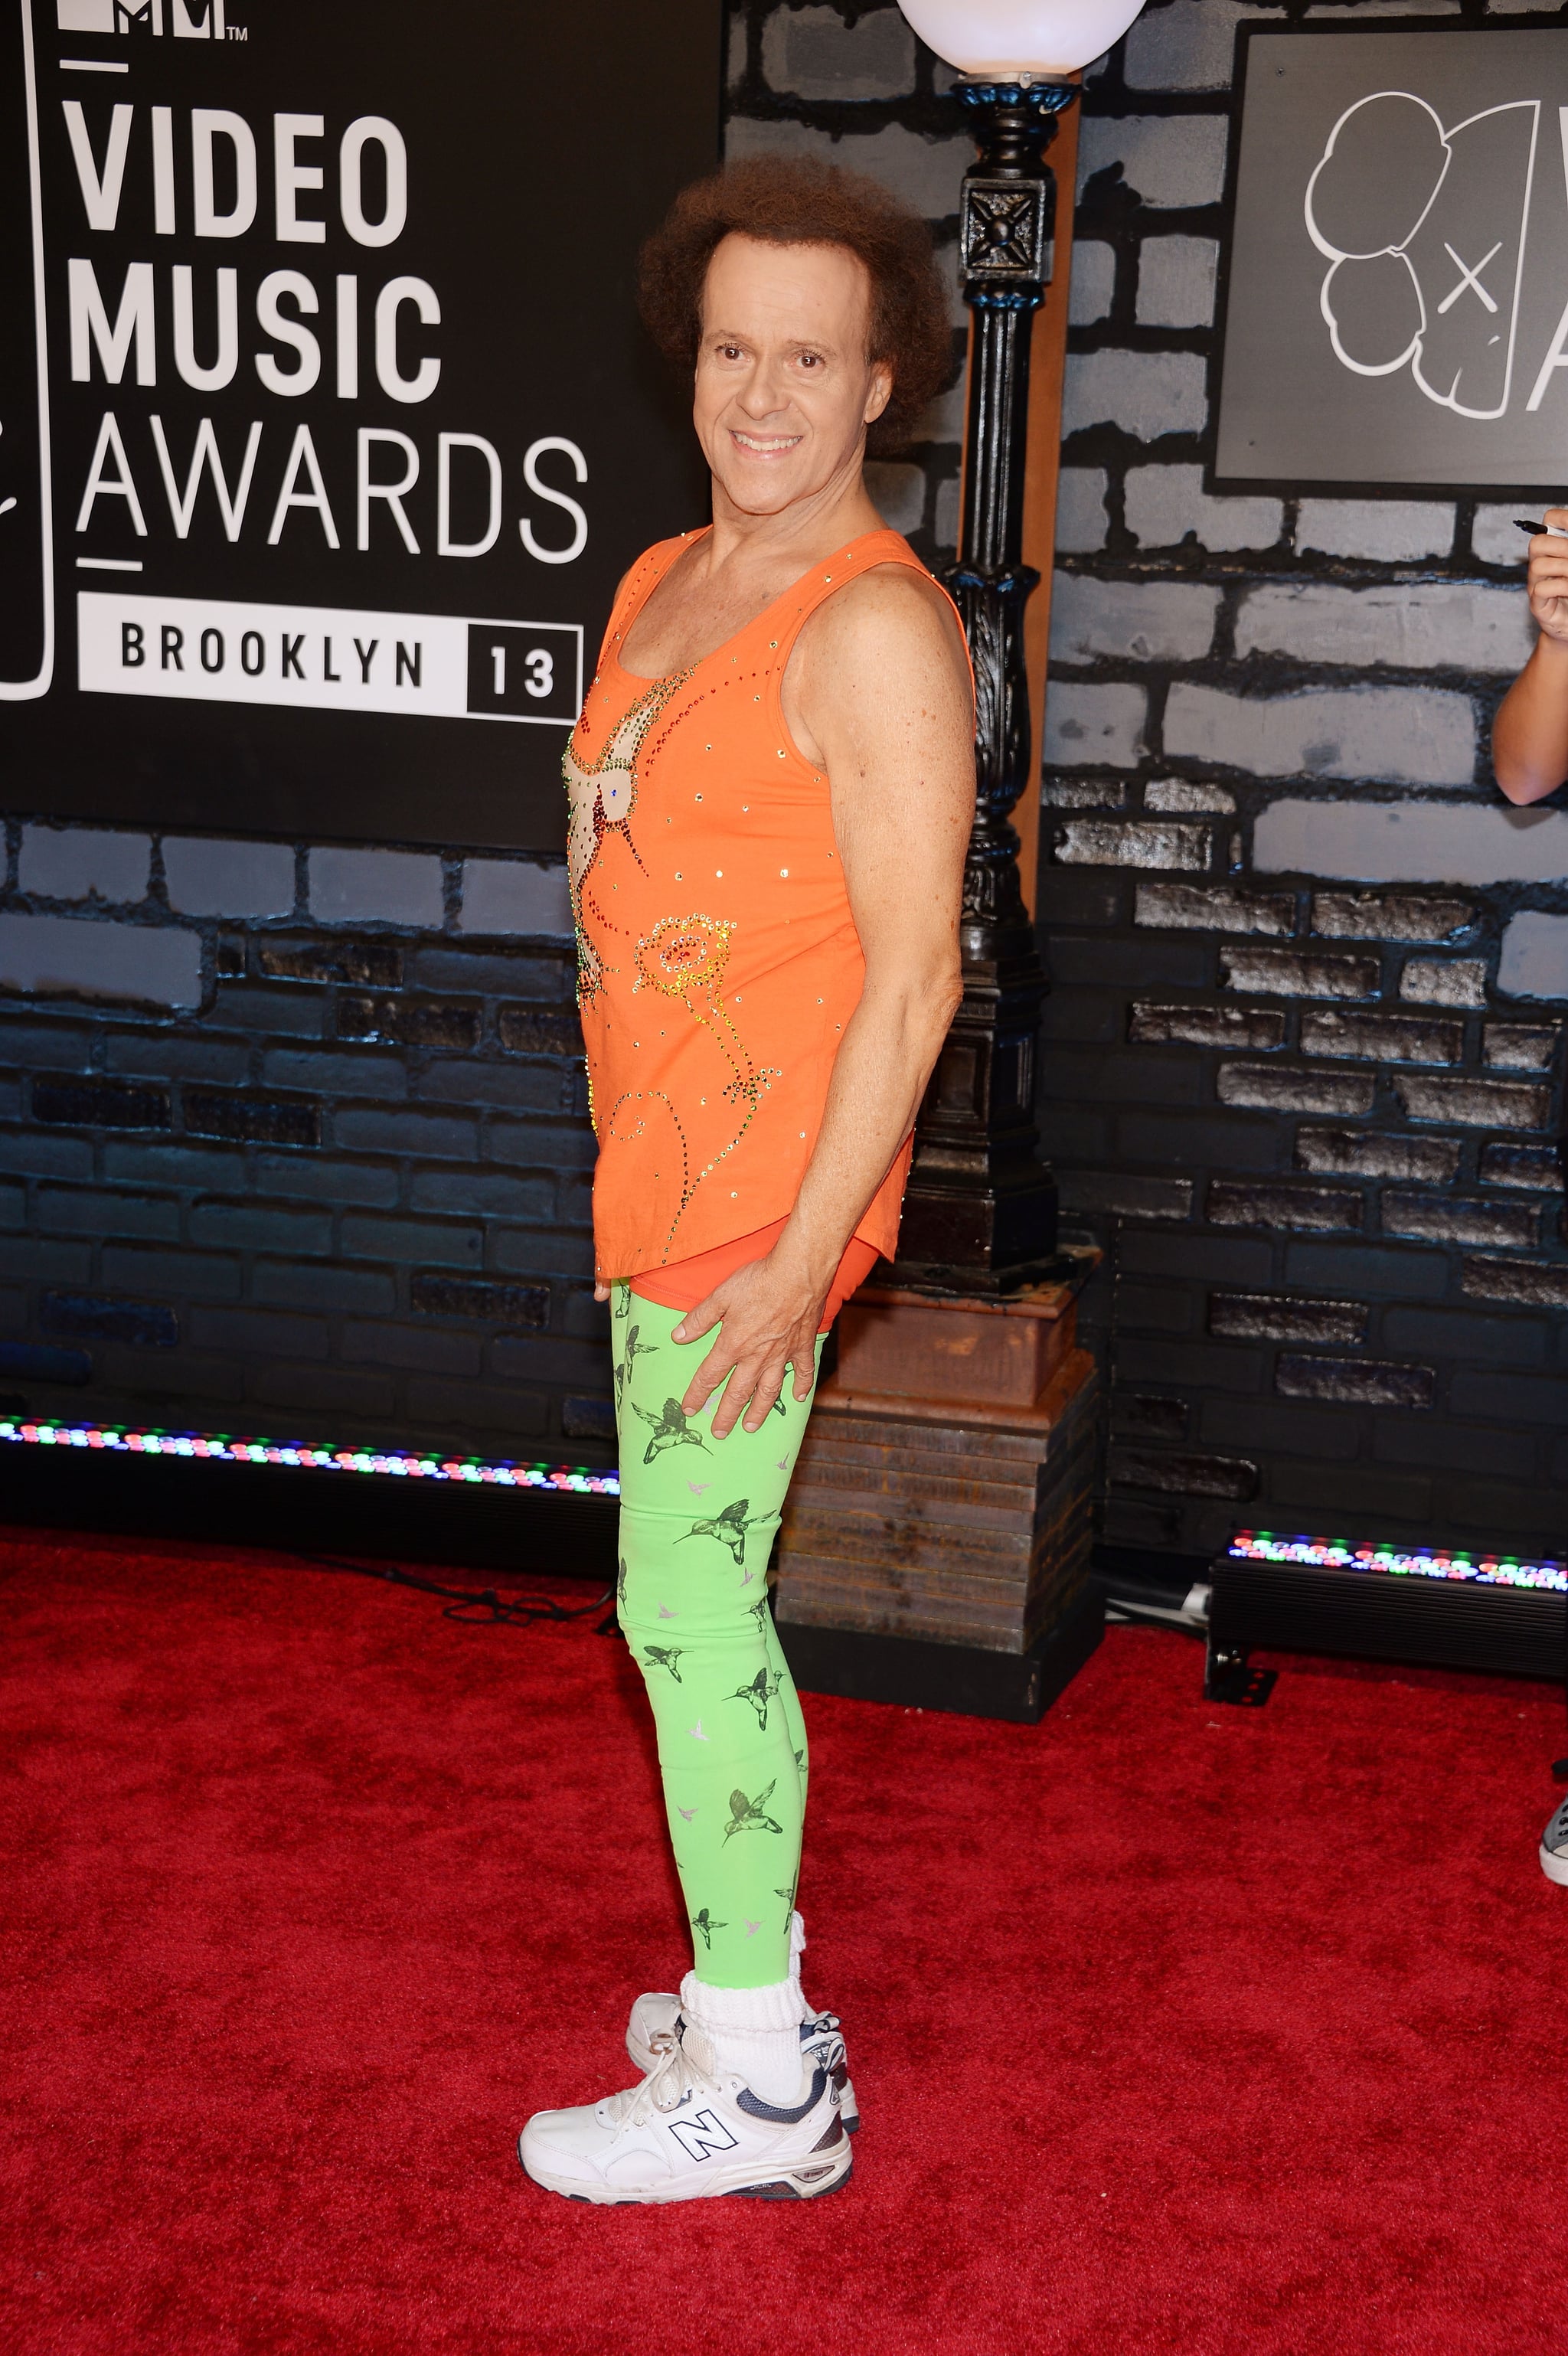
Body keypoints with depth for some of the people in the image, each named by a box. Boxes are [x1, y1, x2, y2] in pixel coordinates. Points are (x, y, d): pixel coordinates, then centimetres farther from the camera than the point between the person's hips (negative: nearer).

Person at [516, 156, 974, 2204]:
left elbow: (913, 975, -18)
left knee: (687, 1606, -3)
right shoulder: (662, 586, 13)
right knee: (696, 1597, 14)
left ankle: (758, 2089, 11)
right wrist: (624, 1177, 18)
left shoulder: (875, 628, -15)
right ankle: (749, 1988, 28)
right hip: (657, 1177, 8)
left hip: (765, 1190, -8)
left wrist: (799, 1259, -20)